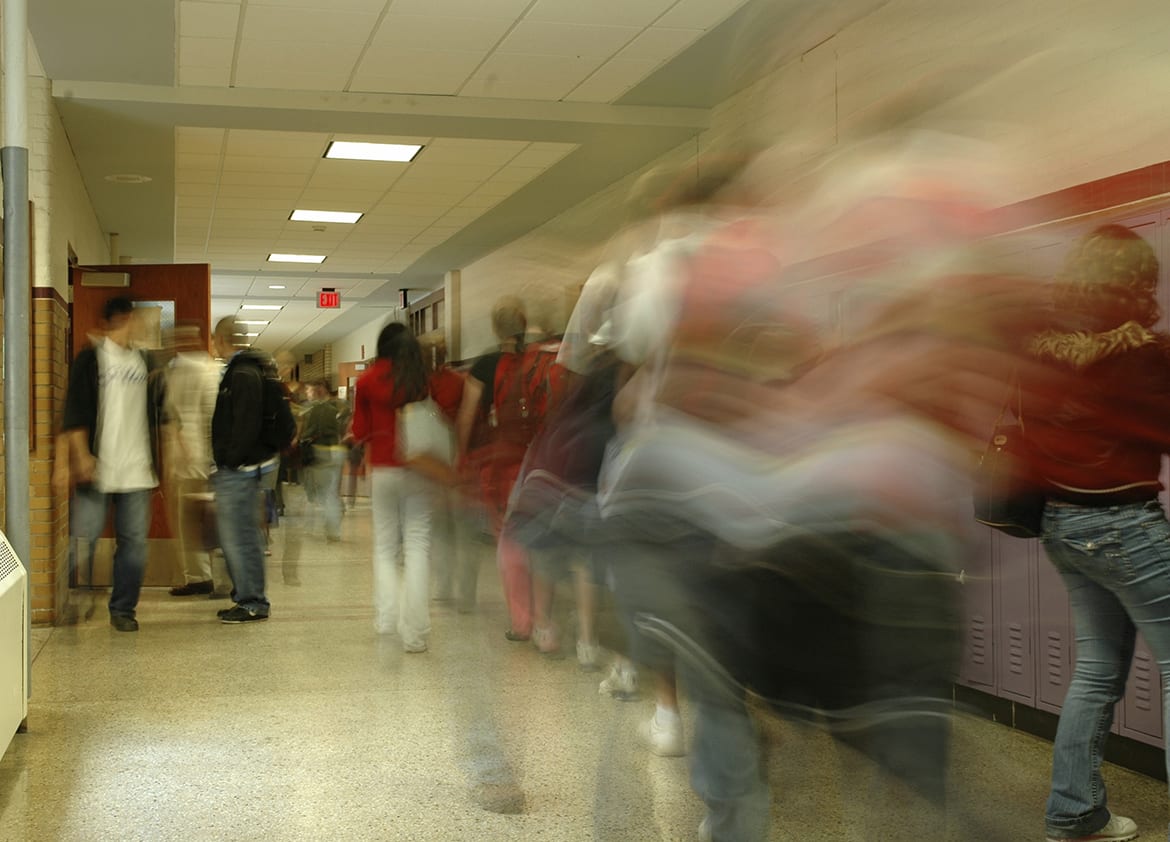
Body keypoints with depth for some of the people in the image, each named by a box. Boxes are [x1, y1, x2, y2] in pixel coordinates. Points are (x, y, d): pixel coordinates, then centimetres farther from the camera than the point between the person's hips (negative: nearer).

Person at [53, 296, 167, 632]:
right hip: (97, 468, -4)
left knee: (134, 542, 4)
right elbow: (75, 412, -7)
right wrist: (82, 456, -16)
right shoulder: (90, 359, -1)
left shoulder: (144, 362, 13)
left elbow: (157, 411, 19)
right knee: (83, 541, -2)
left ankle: (123, 609, 14)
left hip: (136, 469, 4)